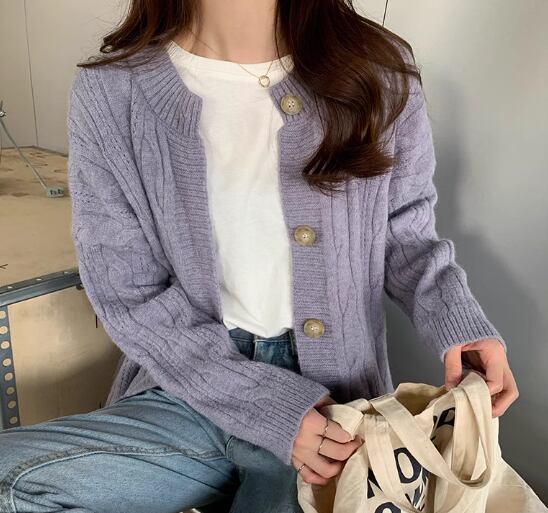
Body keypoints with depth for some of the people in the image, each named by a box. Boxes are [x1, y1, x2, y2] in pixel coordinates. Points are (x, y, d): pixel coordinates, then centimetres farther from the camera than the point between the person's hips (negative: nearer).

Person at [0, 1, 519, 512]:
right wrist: (269, 407, -15)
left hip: (334, 408, 0)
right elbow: (130, 297, -7)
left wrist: (454, 315, -13)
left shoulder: (380, 71, -7)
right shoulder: (109, 94, -10)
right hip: (192, 390, 1)